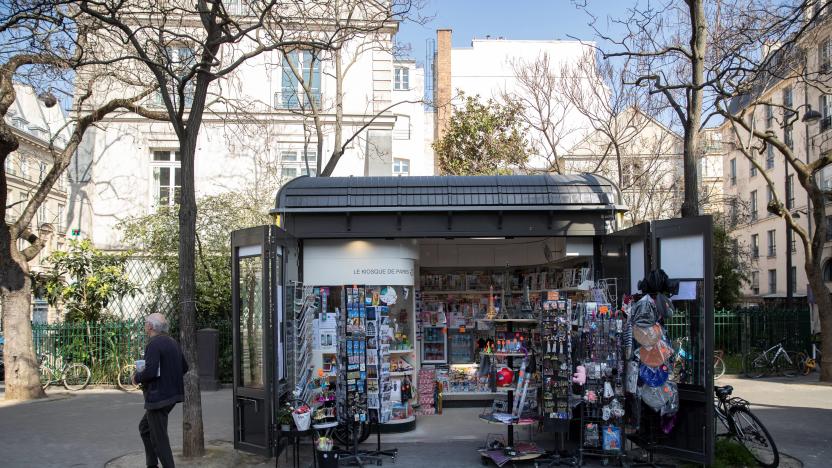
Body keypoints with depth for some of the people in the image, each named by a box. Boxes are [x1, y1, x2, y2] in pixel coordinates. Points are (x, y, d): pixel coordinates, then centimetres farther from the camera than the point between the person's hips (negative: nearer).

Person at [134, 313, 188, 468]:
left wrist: (137, 377, -7)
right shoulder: (172, 342, 9)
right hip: (172, 394, 10)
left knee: (159, 438, 1)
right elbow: (184, 368, 14)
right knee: (144, 428, 24)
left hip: (159, 397, -10)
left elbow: (150, 372, -26)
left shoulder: (153, 344, -17)